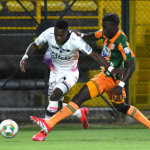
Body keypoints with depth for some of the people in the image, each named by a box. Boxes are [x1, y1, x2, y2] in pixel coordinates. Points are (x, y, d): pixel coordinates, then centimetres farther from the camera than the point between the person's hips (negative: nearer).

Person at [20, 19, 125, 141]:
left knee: (55, 95, -27)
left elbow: (94, 54, -23)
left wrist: (111, 69, -28)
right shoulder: (48, 34, -21)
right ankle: (80, 113, 35)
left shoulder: (75, 40, -29)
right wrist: (26, 57, -21)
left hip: (70, 74, -5)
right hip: (55, 73, 5)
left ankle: (44, 130, -19)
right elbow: (35, 45, -3)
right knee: (57, 106, 6)